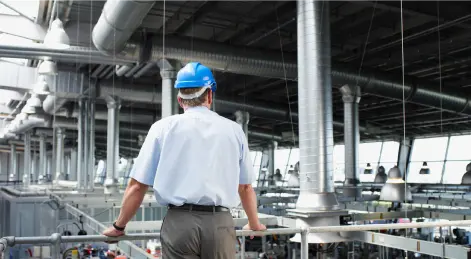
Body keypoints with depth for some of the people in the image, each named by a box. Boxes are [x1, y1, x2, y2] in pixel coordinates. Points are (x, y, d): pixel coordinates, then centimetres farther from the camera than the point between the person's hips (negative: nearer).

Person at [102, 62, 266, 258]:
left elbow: (137, 185, 4)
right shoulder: (234, 129, 11)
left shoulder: (164, 127, 5)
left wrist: (119, 226, 19)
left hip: (179, 222, -1)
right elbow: (245, 186, 19)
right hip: (221, 223, 2)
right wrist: (254, 224, 35)